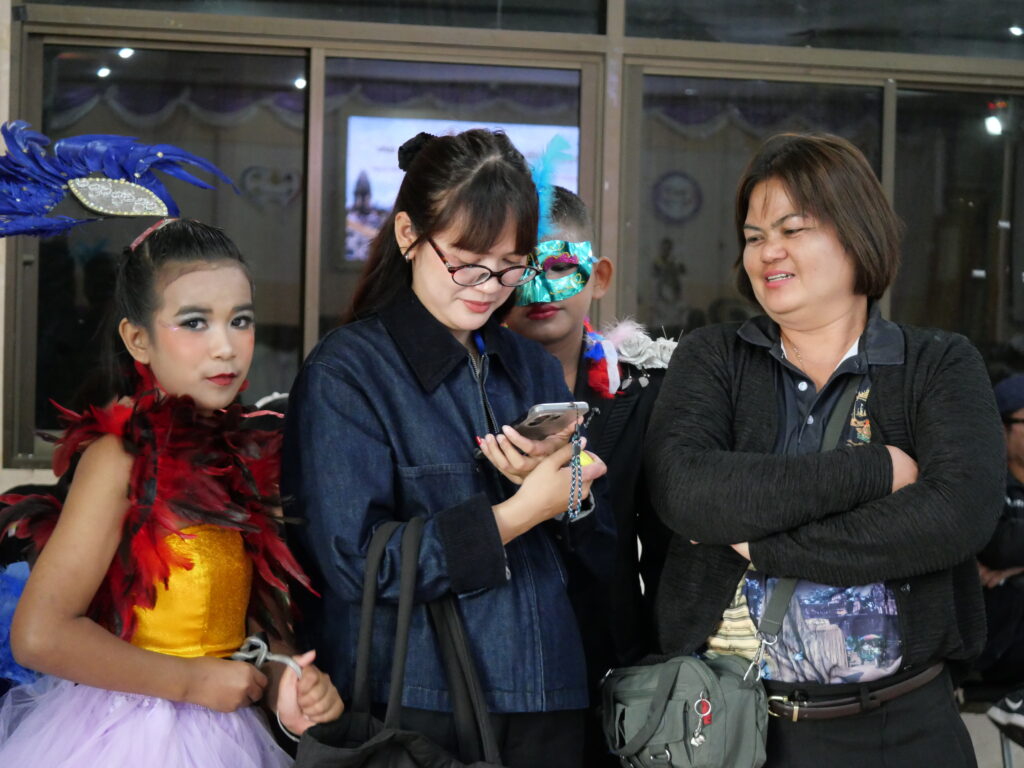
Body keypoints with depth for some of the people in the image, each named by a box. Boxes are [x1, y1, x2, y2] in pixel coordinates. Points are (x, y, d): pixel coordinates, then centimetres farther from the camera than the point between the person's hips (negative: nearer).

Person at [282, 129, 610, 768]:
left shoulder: (534, 368, 11)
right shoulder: (346, 374, -8)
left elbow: (600, 552, 10)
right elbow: (354, 564, -17)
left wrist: (564, 488, -11)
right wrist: (518, 514, -20)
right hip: (413, 711, -5)